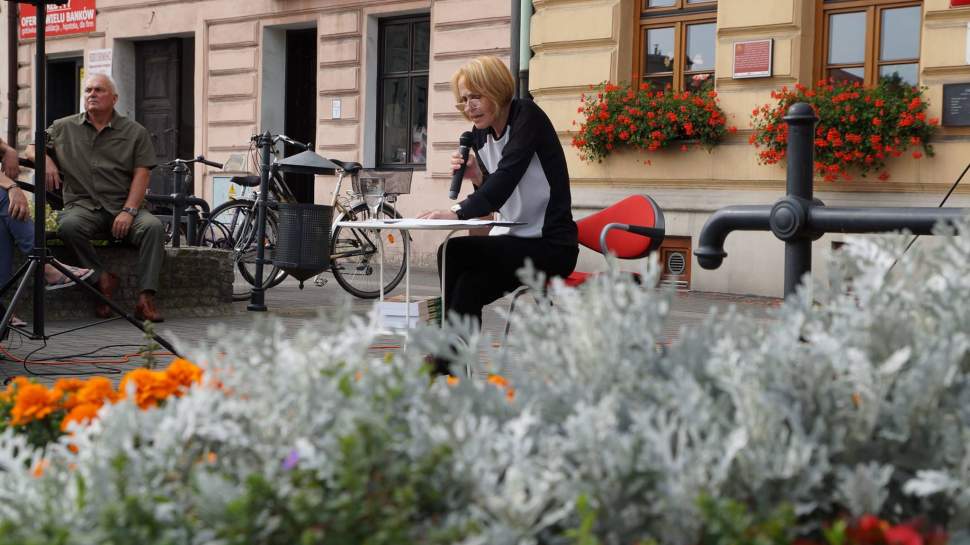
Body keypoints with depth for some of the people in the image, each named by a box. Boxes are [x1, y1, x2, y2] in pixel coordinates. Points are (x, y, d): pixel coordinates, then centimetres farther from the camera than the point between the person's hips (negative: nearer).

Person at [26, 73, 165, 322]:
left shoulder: (135, 132, 9)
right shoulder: (64, 128, 16)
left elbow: (141, 174, 1)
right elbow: (32, 149, 22)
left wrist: (128, 211, -13)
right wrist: (46, 161, -4)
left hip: (123, 208, -1)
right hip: (83, 205, 1)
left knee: (153, 226, -30)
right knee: (68, 226, -34)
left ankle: (146, 299, -34)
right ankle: (102, 279, -20)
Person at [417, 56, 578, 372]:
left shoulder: (528, 117, -13)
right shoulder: (480, 133, 9)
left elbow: (507, 177, -28)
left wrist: (458, 213, -40)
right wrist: (476, 177, -7)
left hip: (549, 246, -7)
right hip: (513, 241, 7)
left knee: (454, 253, -21)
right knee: (469, 286, -20)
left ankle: (446, 368, -14)